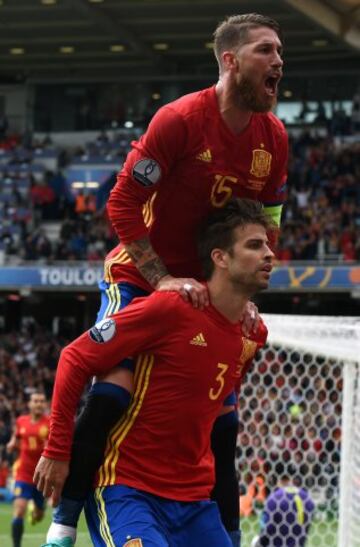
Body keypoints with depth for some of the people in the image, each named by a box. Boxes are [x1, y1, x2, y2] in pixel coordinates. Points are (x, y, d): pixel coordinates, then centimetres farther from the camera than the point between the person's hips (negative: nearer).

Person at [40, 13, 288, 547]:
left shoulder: (273, 137, -2)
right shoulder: (181, 118, -19)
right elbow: (122, 204, -17)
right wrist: (163, 279, -23)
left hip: (207, 290, 6)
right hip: (140, 276, -6)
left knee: (222, 413, 5)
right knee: (113, 390, -22)